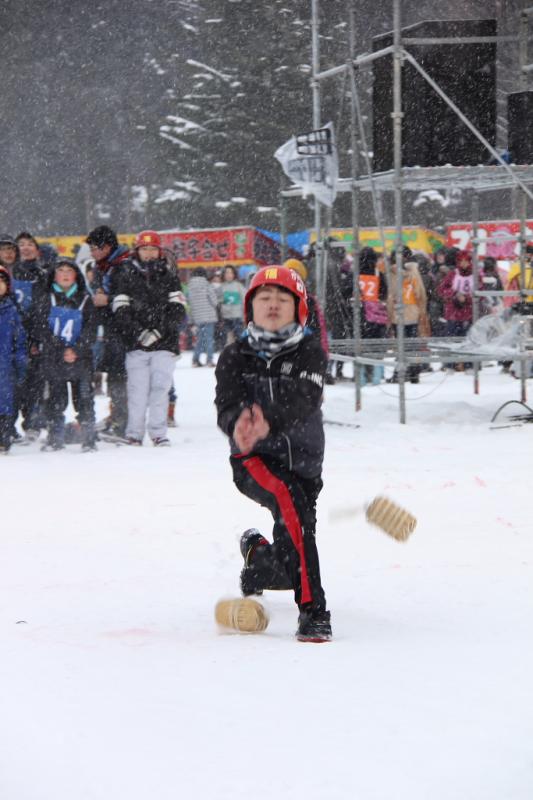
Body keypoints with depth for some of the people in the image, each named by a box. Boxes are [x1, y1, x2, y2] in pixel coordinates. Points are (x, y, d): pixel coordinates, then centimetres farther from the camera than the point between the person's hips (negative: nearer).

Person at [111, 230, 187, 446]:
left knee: (160, 387, -6)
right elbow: (121, 310, 0)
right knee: (138, 389, -4)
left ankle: (158, 433, 0)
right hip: (136, 343, 0)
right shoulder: (127, 274, 6)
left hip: (164, 342, 1)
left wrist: (158, 331, -11)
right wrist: (139, 332, -13)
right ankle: (134, 434, 2)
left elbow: (177, 309, 2)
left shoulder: (168, 274, 8)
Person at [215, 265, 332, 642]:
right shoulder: (234, 357, 0)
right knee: (290, 501, -36)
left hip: (303, 462, 2)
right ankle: (312, 609, -38)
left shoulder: (310, 354, -4)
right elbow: (227, 405, -15)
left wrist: (269, 424, -43)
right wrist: (238, 424, -41)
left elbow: (303, 404, -22)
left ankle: (256, 552, 51)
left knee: (288, 567, 11)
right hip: (254, 460, -2)